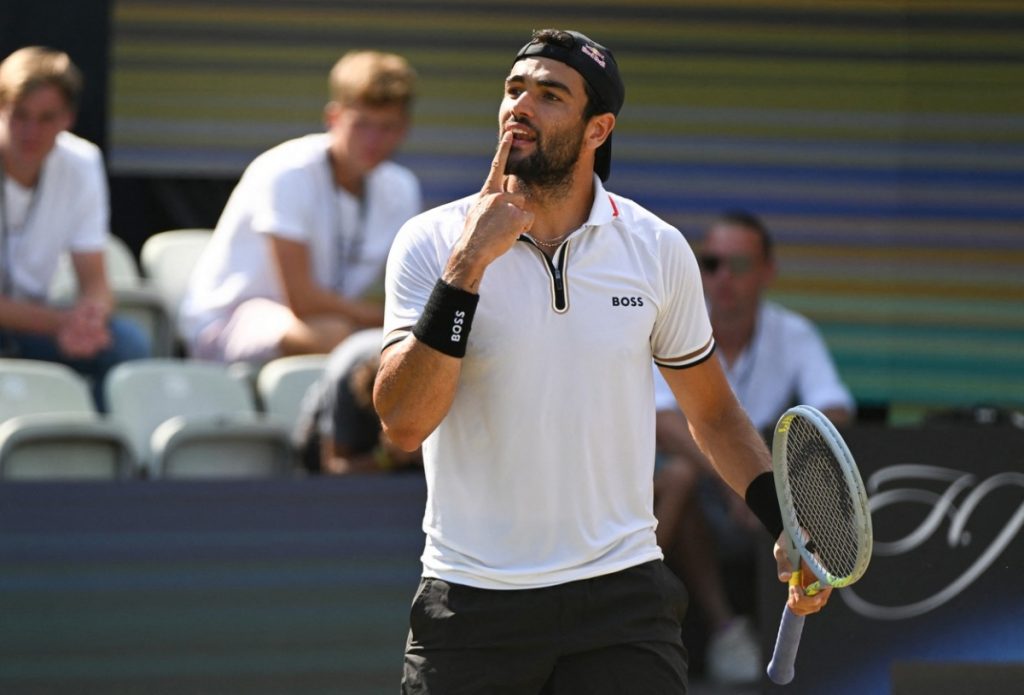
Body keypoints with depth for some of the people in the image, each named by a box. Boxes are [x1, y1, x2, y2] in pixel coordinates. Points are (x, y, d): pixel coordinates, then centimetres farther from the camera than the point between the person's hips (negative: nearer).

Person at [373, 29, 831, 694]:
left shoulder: (659, 249, 2)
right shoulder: (431, 242, -4)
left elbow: (713, 413, 15)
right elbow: (404, 422, -15)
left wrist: (787, 525, 2)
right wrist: (468, 264, -19)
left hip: (623, 596, 1)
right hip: (471, 607, -1)